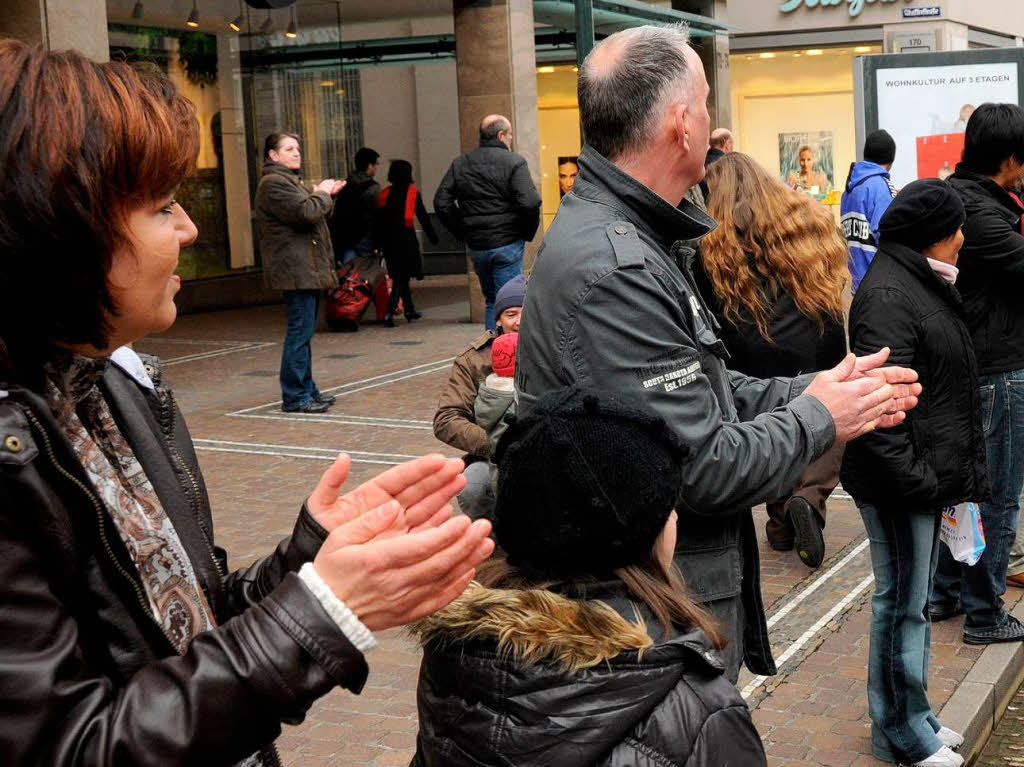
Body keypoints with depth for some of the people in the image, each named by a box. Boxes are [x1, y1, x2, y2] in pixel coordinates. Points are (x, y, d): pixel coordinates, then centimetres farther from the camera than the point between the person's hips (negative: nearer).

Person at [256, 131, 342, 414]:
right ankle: (294, 397, -7)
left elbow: (315, 214, 27)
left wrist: (326, 195, 12)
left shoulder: (289, 180, 24)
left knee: (303, 333, 14)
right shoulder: (273, 183, -11)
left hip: (308, 269, 11)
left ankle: (306, 390, 20)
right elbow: (306, 213, -21)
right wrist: (322, 193, -4)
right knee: (300, 332, -10)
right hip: (296, 269, -11)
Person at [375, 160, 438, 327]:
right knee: (403, 277, -2)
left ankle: (410, 310, 26)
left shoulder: (384, 193, 6)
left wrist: (380, 242, 11)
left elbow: (379, 219, 5)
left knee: (399, 275, 17)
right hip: (406, 237, -4)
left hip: (388, 239, 4)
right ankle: (390, 312, -17)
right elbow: (423, 217, 1)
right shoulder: (412, 192, -2)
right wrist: (432, 236, 10)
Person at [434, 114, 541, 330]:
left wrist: (463, 232, 10)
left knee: (491, 300, 19)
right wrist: (527, 233, -3)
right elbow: (530, 203, -18)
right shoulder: (514, 162, -9)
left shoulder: (460, 164, 7)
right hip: (507, 245, -5)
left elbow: (441, 203, 5)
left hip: (476, 247, 5)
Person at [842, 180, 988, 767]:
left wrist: (956, 474, 18)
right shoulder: (887, 295, -19)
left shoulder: (922, 284, 14)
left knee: (915, 600, 19)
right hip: (900, 483, -10)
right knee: (902, 603, 2)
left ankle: (915, 716, 33)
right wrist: (912, 476, -24)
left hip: (928, 475, 11)